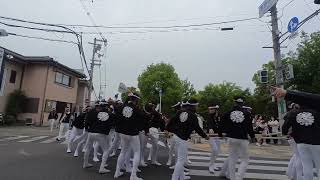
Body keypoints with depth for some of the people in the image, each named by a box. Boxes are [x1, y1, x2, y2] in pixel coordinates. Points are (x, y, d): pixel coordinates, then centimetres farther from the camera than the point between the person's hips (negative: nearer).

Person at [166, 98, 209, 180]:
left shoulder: (180, 112, 4)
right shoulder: (193, 116, -13)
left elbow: (172, 120, 7)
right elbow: (197, 128, -5)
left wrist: (168, 129, 20)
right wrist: (205, 136, 10)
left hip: (176, 136, 8)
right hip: (182, 139, -8)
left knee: (181, 158, 19)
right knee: (181, 160, 1)